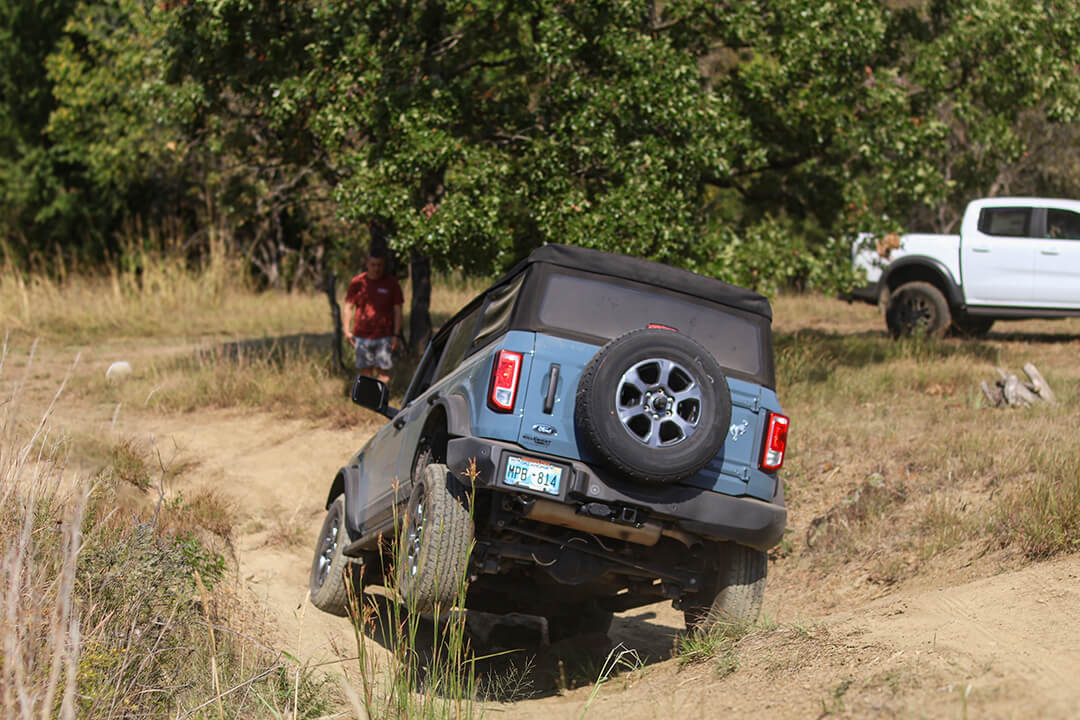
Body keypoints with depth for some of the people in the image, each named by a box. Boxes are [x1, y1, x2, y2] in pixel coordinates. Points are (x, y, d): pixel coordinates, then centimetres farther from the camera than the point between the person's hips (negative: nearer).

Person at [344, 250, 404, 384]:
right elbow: (348, 307, 9)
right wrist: (347, 329, -2)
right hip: (362, 336, 1)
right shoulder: (357, 282, 4)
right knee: (365, 370, 3)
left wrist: (396, 334, -2)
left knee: (383, 370, -4)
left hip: (384, 336, -1)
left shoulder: (391, 283, 3)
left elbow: (397, 310, 4)